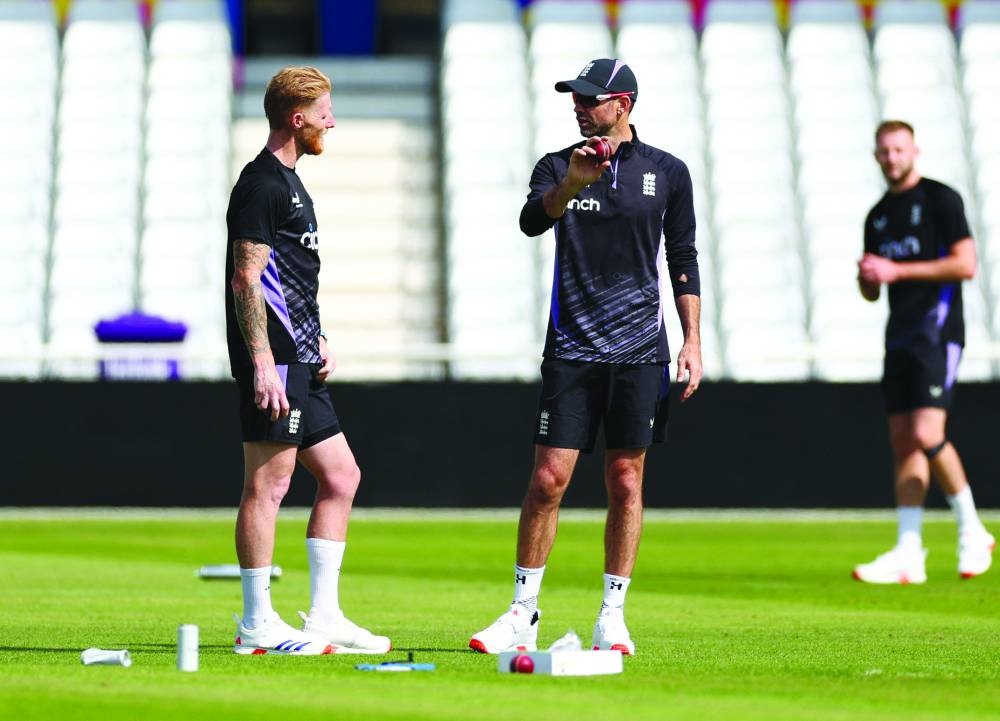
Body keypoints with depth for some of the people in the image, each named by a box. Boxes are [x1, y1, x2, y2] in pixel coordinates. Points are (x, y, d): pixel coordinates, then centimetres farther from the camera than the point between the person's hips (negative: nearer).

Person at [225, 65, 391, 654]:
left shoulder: (288, 182, 20)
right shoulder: (263, 184, -11)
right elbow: (246, 279, -17)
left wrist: (317, 342, 19)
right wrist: (262, 363, -21)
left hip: (300, 362, 10)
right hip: (274, 363, -10)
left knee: (340, 476, 11)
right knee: (268, 484, -7)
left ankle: (325, 618, 14)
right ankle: (258, 626, -4)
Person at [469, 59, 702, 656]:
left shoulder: (667, 172, 6)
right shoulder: (559, 166, 5)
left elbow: (683, 260, 10)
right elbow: (532, 221, -15)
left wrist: (693, 342, 4)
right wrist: (571, 184, -34)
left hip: (640, 352, 0)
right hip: (571, 348, 0)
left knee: (626, 480, 1)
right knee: (548, 479, -4)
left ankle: (612, 617, 9)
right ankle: (524, 613, 4)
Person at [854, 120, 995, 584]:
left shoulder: (940, 199, -3)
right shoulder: (877, 216, 18)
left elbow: (965, 265, -12)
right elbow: (871, 292, 25)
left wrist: (898, 270, -13)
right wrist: (867, 277, 0)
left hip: (937, 330, -7)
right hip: (900, 333, 7)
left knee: (927, 435, -18)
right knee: (903, 441, 0)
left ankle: (972, 532, -1)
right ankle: (908, 555, -2)